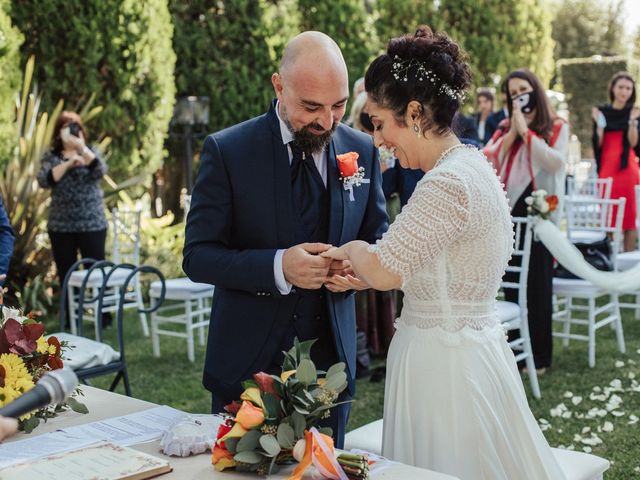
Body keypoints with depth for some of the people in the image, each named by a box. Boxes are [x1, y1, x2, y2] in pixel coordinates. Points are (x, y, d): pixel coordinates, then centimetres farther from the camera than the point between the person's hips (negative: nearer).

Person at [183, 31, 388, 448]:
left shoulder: (363, 151, 0)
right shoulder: (226, 151, -10)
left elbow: (378, 239, 9)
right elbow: (198, 256, -11)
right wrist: (277, 266, -27)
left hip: (331, 358, 3)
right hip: (248, 360, -2)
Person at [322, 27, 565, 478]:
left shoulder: (449, 183, -23)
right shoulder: (471, 165, 8)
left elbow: (385, 270, -19)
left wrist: (352, 249, 1)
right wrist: (359, 267, 8)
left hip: (445, 365, -9)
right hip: (470, 352, 9)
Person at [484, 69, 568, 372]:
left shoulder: (557, 127, 1)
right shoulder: (505, 127, 14)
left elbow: (556, 162, -16)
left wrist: (526, 131, -15)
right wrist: (512, 133, -7)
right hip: (508, 212, 4)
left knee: (537, 284, 0)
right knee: (511, 283, 9)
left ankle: (539, 355, 8)